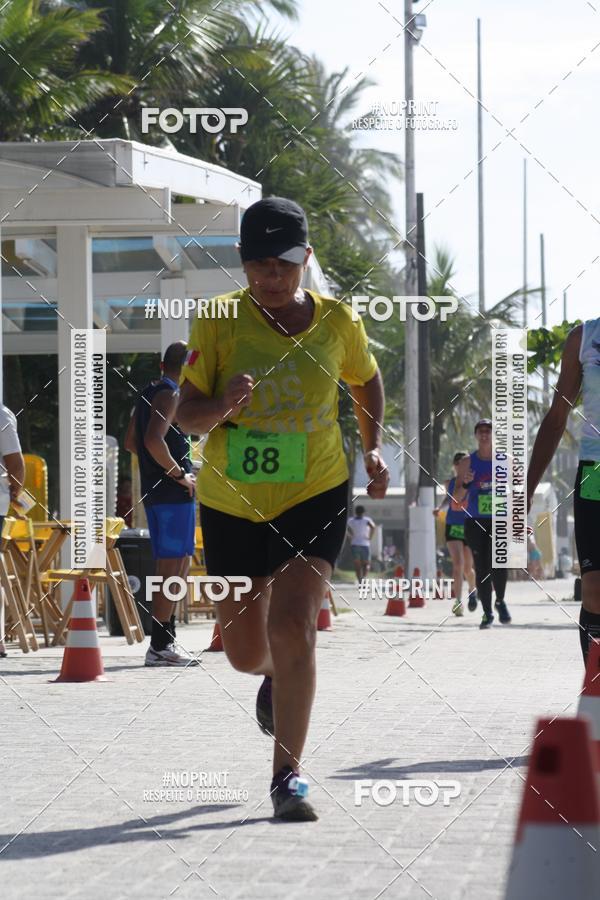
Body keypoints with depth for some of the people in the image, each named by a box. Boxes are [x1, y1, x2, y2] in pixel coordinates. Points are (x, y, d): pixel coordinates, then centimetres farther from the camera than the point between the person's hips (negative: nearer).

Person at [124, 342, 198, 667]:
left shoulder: (148, 393, 17)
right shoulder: (170, 395, -12)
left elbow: (130, 441, 25)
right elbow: (154, 440, -26)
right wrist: (179, 473, -16)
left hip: (153, 490, 10)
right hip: (174, 493, -10)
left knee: (173, 566, 16)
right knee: (173, 567, -9)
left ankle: (164, 640, 19)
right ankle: (160, 646, -10)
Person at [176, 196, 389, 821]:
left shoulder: (336, 322, -2)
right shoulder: (217, 322, -8)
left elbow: (366, 381, 18)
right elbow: (187, 413, -10)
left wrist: (373, 447, 7)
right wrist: (222, 405, -31)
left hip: (316, 495, -1)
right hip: (231, 503, 1)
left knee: (292, 627, -20)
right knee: (245, 651, 11)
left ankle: (287, 775, -10)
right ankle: (276, 679, 50)